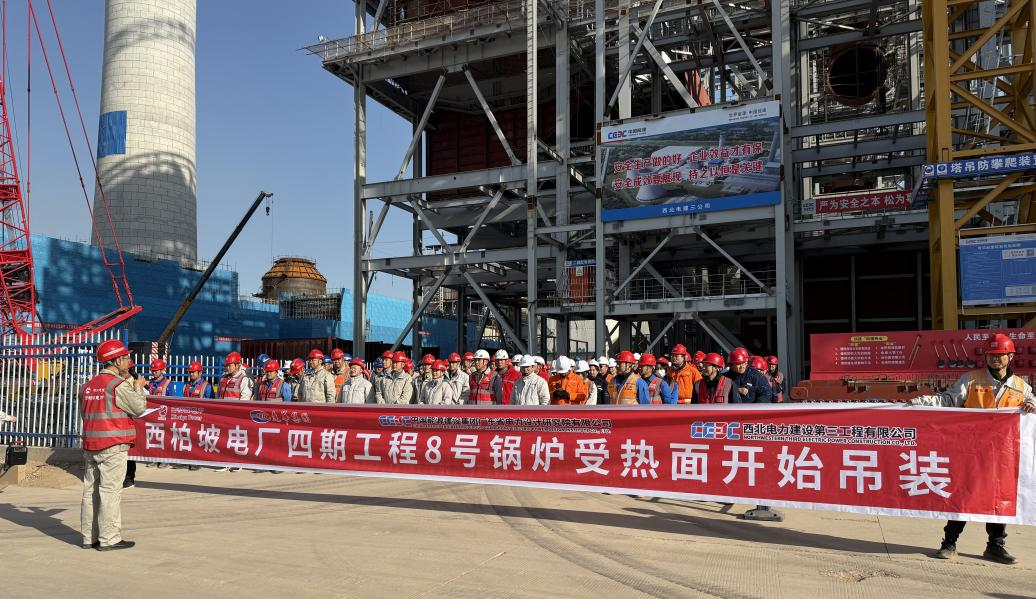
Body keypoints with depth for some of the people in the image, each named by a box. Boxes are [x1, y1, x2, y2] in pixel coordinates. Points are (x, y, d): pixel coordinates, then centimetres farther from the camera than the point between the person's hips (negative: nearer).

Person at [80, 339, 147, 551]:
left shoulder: (88, 385, 13)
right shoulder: (118, 385, -11)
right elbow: (139, 408, -8)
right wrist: (138, 386, 9)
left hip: (90, 445, 8)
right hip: (113, 446, -8)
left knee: (91, 490, 11)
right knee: (110, 491, -4)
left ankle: (89, 537, 17)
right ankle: (109, 538, -2)